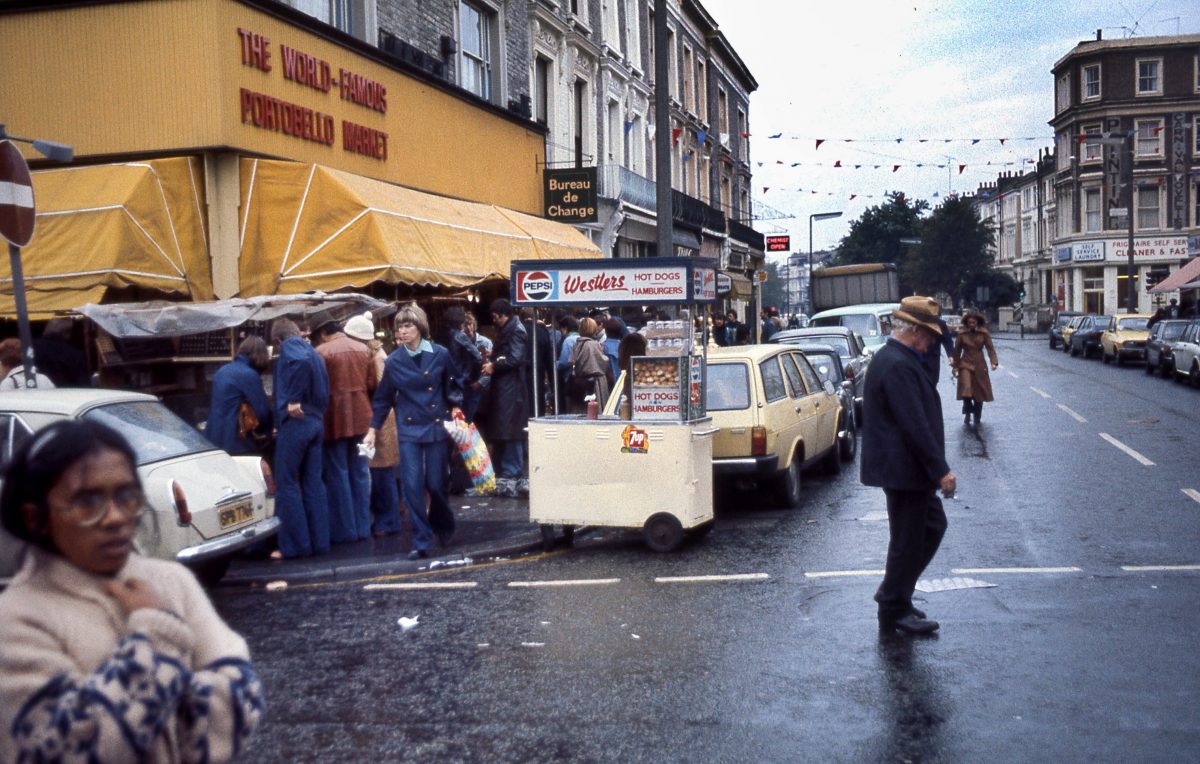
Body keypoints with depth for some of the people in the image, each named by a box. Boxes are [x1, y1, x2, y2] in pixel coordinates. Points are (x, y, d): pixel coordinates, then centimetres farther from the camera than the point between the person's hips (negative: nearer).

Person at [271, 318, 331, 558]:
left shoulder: (289, 346, -5)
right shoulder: (314, 353, 20)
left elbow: (302, 361, -29)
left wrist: (293, 401, -23)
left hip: (295, 422, -8)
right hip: (316, 422, 8)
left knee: (286, 484, 0)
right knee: (313, 483, 11)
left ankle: (295, 545, 1)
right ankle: (319, 542, 13)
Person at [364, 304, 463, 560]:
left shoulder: (440, 354, -4)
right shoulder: (394, 361, 0)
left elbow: (454, 385, 8)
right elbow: (383, 397, 6)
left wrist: (456, 409, -4)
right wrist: (373, 430, 6)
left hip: (435, 426, -1)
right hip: (408, 429, 1)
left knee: (436, 483, 4)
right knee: (412, 485, -6)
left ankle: (443, 527, 33)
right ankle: (421, 542, 1)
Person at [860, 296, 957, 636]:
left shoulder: (892, 359, 13)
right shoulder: (898, 366, -22)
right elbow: (915, 425, -25)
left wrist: (936, 468, 22)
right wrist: (941, 470, -20)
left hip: (908, 469, 11)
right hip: (903, 469, -11)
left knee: (933, 525, 20)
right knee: (907, 541, 1)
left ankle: (893, 593, 27)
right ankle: (894, 611, 16)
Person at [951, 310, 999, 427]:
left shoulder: (984, 333, -4)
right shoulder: (962, 334, -4)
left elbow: (990, 348, -7)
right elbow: (957, 351, 1)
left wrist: (994, 362, -21)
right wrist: (955, 366, -1)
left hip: (979, 366, 1)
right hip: (965, 365, -1)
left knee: (979, 393, 8)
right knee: (966, 391, -16)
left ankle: (977, 418, 23)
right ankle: (968, 413, 8)